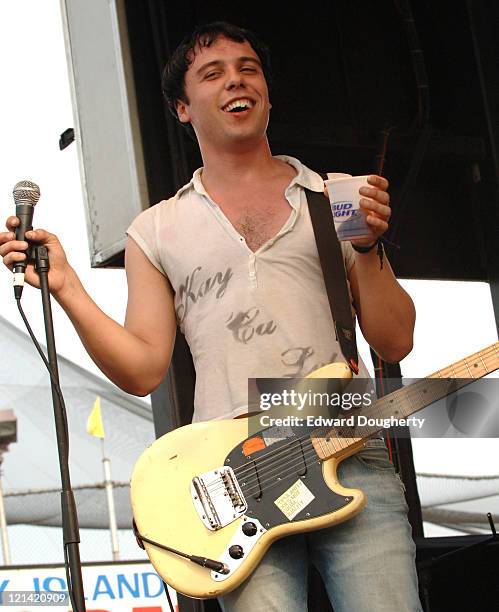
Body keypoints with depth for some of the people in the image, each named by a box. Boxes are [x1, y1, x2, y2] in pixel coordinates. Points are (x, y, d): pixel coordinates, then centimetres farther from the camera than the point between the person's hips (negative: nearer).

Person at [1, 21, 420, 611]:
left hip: (349, 456, 1)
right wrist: (65, 286, -1)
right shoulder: (156, 230, 16)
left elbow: (394, 343, 12)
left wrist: (368, 248, -4)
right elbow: (142, 369, 9)